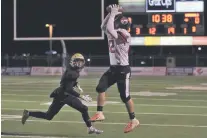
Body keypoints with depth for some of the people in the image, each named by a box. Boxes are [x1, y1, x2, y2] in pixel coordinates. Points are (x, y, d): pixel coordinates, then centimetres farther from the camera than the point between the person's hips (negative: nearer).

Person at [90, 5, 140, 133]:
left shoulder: (124, 34, -18)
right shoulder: (114, 33, 8)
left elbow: (109, 29, -29)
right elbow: (103, 26, 20)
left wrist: (113, 14, -19)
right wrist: (111, 13, 8)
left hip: (123, 69, -8)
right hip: (113, 68, 8)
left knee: (125, 96, -2)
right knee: (100, 88, 0)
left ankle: (133, 120, 11)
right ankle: (100, 113, 5)